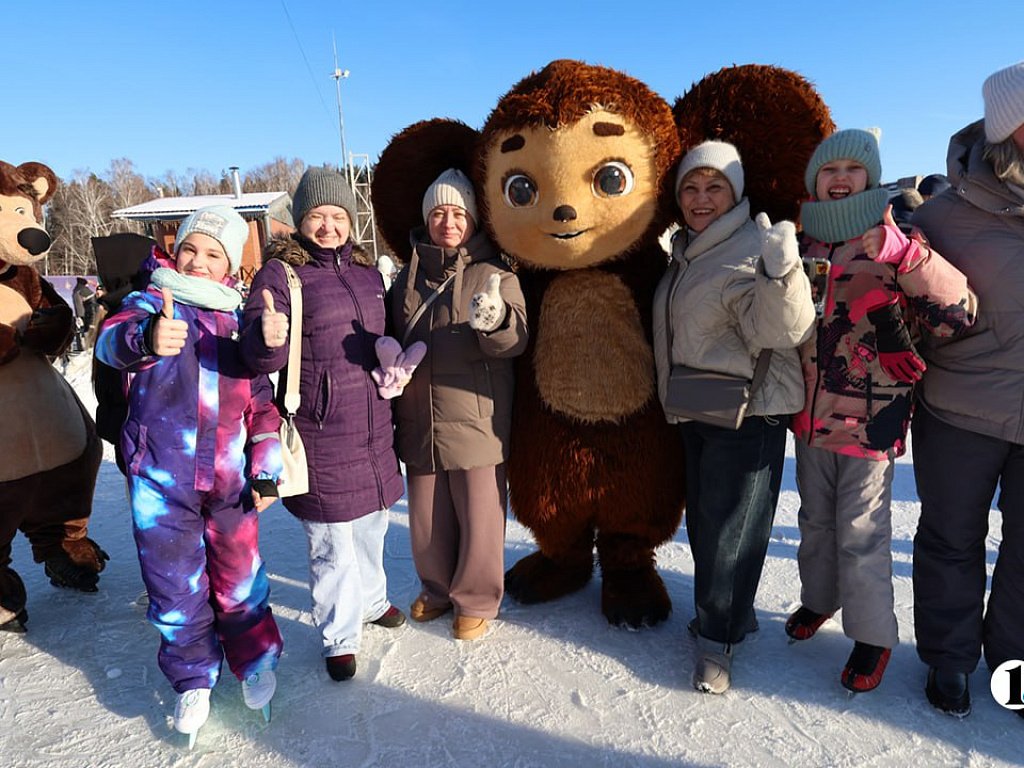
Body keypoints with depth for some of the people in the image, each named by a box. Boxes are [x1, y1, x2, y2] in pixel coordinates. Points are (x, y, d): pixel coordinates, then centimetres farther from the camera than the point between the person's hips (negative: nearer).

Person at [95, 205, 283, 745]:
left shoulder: (240, 322, 8)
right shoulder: (150, 304, 0)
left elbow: (262, 401, 11)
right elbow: (111, 340, -24)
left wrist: (266, 469, 4)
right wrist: (144, 339, -48)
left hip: (229, 477, 2)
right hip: (161, 478, -1)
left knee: (239, 576, 10)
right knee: (175, 584, 9)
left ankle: (254, 659, 36)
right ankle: (193, 679, 33)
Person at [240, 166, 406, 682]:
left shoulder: (367, 272, 10)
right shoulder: (279, 273, -9)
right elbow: (253, 349, -20)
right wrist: (268, 341, -41)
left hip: (373, 427, 6)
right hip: (320, 433, -6)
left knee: (372, 523, 22)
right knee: (333, 540, 3)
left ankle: (371, 601, 46)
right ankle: (340, 636, 25)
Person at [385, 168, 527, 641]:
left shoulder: (494, 275, -4)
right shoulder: (408, 277, 9)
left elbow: (515, 339, -19)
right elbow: (392, 338, 21)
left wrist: (494, 320, -39)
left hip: (476, 421, -4)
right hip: (419, 422, 4)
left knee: (479, 517, 7)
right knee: (426, 516, 17)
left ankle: (476, 600, 29)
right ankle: (437, 589, 40)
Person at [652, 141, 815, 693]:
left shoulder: (753, 248, -13)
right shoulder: (684, 253, 12)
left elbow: (779, 330, -27)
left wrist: (781, 273, -41)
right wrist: (674, 400, 19)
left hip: (747, 414, -8)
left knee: (727, 528, 0)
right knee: (702, 521, 16)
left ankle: (717, 637, 16)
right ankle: (730, 612, 35)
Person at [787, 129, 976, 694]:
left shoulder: (892, 248, -9)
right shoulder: (801, 246, 5)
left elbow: (957, 312, -22)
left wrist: (907, 255, -32)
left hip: (871, 419, -5)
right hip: (810, 416, 5)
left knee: (862, 532, 4)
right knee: (815, 519, 21)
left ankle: (874, 635, 26)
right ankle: (819, 598, 44)